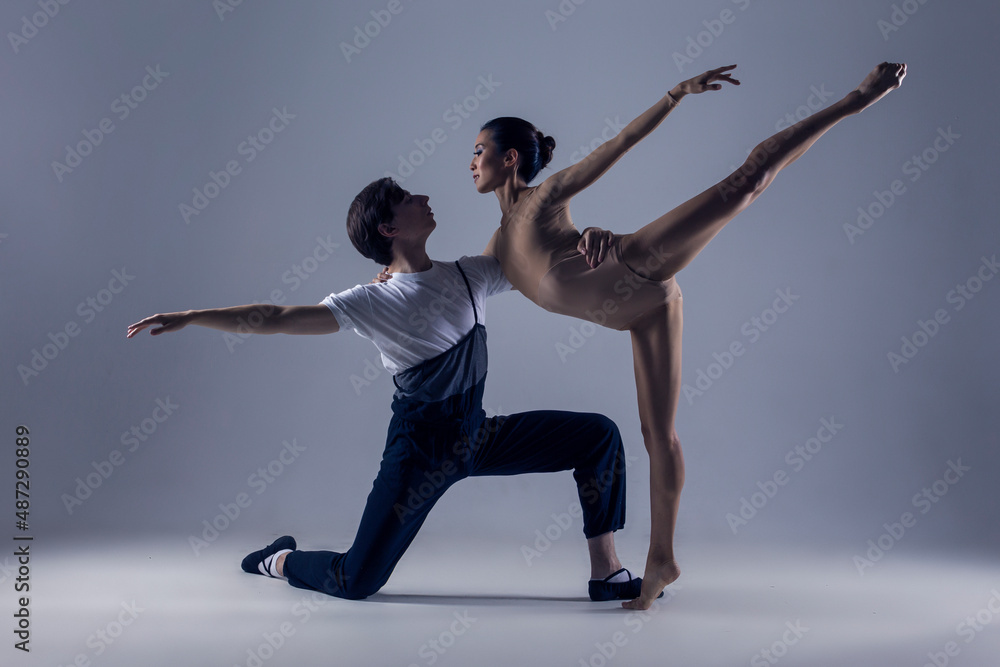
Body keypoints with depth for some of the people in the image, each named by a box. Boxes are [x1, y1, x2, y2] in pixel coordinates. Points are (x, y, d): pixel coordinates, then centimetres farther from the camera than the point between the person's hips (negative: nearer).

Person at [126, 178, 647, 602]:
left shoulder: (470, 275, 0)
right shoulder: (374, 303, -14)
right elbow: (276, 318, -16)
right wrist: (189, 317, -20)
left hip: (477, 437, 5)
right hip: (421, 450, -5)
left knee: (598, 435, -4)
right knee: (355, 583, -6)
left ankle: (605, 573, 3)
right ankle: (281, 560, 29)